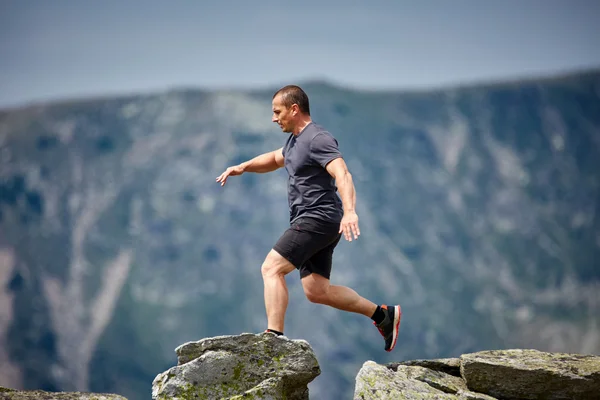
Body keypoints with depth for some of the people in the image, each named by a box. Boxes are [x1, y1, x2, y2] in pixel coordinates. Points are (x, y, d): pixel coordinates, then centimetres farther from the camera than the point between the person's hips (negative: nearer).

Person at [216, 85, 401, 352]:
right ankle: (383, 314, 14)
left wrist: (349, 211, -44)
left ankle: (274, 337, -23)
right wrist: (243, 167, 21)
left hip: (318, 218, -10)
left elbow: (342, 175, -28)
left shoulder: (318, 139, -14)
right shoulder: (295, 139, 18)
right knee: (316, 291, 6)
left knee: (271, 268, -17)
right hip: (308, 222, 10)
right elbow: (275, 159, 38)